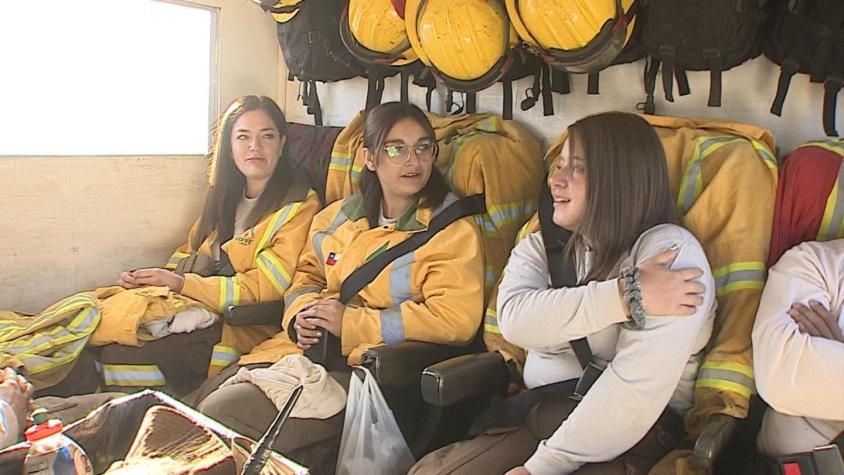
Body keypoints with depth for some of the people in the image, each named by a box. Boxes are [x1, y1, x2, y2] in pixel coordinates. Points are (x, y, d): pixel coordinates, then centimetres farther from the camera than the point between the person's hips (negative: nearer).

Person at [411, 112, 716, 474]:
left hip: (630, 440, -5)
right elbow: (515, 319, -13)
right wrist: (626, 295, -23)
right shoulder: (540, 247, 8)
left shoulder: (670, 251, -9)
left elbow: (638, 385, -19)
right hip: (538, 416, 5)